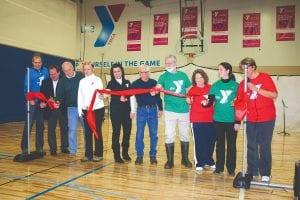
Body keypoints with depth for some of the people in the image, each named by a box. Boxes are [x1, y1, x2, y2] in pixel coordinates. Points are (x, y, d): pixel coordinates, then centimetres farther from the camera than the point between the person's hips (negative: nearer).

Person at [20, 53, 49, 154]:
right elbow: (26, 88, -7)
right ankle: (24, 147, 2)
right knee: (28, 124, -6)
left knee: (40, 125, 9)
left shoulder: (45, 71, 6)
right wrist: (30, 99, -17)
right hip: (32, 102, -4)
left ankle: (39, 147, 17)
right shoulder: (29, 72, -4)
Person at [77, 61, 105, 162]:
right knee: (88, 132, 7)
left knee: (97, 132, 1)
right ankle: (88, 154, 15)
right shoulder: (82, 81, 12)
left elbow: (100, 95, -11)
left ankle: (98, 154, 11)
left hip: (97, 109, -4)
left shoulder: (97, 80, -2)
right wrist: (80, 110, 4)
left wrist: (92, 105, -23)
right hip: (86, 110, 4)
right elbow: (80, 96, 11)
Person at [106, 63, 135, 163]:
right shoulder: (111, 83, 3)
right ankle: (116, 154, 9)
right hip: (115, 110, -3)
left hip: (126, 110, 3)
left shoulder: (127, 83, 10)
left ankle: (125, 152, 23)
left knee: (127, 131, 5)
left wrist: (132, 110, 4)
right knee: (116, 132, -1)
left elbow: (131, 97, 9)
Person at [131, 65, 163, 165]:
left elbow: (158, 96, 10)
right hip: (141, 110, -1)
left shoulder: (154, 82, 4)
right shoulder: (135, 84, -2)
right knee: (139, 134, 4)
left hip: (153, 110, 2)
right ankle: (139, 155, 16)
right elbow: (139, 98, -13)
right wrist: (149, 94, -26)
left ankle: (153, 155, 19)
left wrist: (160, 108, 11)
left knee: (153, 134, 6)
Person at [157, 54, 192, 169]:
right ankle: (170, 160, 13)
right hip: (170, 110, -2)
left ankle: (185, 159, 27)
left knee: (185, 135, 11)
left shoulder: (183, 75, 6)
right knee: (169, 136, -1)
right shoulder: (164, 76, -2)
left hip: (184, 110, 2)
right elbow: (158, 86, -21)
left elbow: (189, 89, 15)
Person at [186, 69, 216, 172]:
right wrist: (189, 100, -34)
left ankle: (209, 161, 29)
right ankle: (199, 164, 13)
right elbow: (189, 101, -13)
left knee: (211, 141, 11)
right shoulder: (193, 90, -1)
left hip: (210, 119, 3)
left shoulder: (210, 88, 5)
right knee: (199, 142, 1)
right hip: (197, 120, -3)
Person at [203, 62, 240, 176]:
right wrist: (206, 103, -26)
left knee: (231, 144, 7)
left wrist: (238, 122, -5)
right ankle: (219, 167, 23)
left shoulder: (236, 85, -3)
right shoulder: (215, 85, 3)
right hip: (218, 120, 2)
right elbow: (211, 101, -2)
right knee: (220, 144, 11)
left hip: (232, 120, -2)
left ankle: (231, 169, 19)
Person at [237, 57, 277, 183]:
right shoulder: (243, 83, 5)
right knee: (251, 147, 8)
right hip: (251, 120, 3)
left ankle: (265, 174, 13)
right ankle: (252, 172, 19)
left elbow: (274, 95, -12)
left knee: (265, 147, 3)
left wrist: (256, 89, -19)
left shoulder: (265, 78, -4)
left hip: (267, 119, -3)